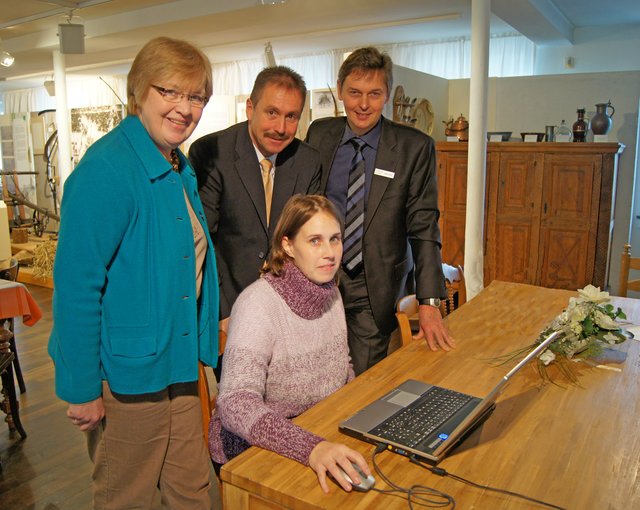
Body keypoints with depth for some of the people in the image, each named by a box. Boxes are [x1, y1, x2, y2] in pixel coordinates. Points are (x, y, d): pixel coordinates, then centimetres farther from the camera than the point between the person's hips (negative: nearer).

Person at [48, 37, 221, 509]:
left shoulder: (179, 167, 8)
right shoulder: (106, 170, -20)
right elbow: (76, 284, -21)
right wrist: (82, 389, -17)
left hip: (176, 361, 8)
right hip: (127, 371, -8)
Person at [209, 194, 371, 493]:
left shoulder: (331, 292, 0)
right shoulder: (258, 303, -23)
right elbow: (236, 405, -33)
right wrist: (312, 448, -45)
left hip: (323, 431, 7)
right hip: (255, 448, -6)